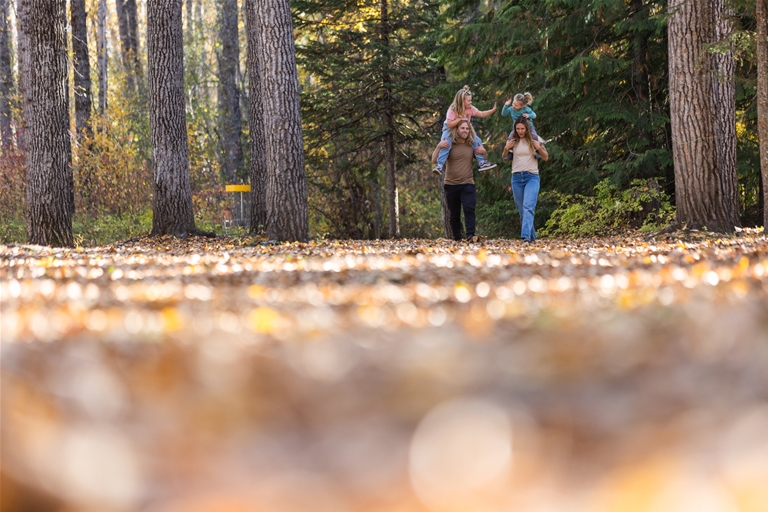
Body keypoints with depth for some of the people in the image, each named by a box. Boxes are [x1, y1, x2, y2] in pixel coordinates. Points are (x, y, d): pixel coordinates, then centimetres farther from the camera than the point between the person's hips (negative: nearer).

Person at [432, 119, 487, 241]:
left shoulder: (472, 145, 5)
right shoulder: (449, 144, -3)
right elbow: (434, 161, -9)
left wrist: (483, 152, -2)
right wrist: (438, 147, -23)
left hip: (467, 184, 0)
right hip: (451, 184, 0)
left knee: (469, 209, -18)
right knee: (455, 214, 7)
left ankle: (470, 235, -26)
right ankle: (457, 239, 14)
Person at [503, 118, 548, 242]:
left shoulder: (535, 140, 2)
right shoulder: (512, 141, 8)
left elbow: (546, 158, 7)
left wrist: (539, 148, -11)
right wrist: (506, 149, -2)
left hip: (532, 177, -4)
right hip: (517, 177, 4)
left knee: (528, 207, -20)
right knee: (521, 210, 6)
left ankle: (526, 235, -31)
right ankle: (532, 236, 17)